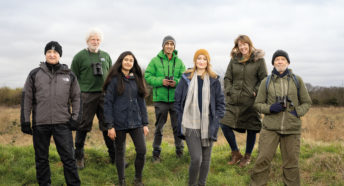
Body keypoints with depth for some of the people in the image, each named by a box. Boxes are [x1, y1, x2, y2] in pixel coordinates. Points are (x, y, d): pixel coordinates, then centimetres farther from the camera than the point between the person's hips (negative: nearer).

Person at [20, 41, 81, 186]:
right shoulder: (35, 74, 5)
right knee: (41, 159, 10)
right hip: (40, 124, 1)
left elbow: (76, 98, 11)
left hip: (62, 123, 0)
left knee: (68, 158, -1)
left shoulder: (69, 75, 7)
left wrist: (75, 118, 2)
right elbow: (26, 98, 5)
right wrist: (25, 121, 1)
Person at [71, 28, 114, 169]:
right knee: (83, 127, 2)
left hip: (105, 95, 4)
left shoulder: (106, 56, 15)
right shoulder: (80, 56, 2)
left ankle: (114, 156, 14)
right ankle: (79, 156, 15)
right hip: (86, 96, -3)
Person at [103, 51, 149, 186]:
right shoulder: (114, 80, -3)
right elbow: (108, 103, -5)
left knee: (142, 150, -3)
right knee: (120, 152, 7)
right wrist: (110, 125, -11)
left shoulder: (136, 79, 10)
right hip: (119, 123, -3)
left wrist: (145, 123, 9)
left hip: (135, 122, 4)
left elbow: (141, 102, 13)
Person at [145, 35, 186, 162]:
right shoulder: (155, 61, 0)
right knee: (159, 127, 7)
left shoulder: (179, 62, 6)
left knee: (177, 126, 9)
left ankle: (180, 151, 24)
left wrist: (176, 82, -16)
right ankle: (156, 152, 18)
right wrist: (161, 81, -18)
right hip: (160, 99, -2)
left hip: (176, 99, 2)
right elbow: (148, 77, -3)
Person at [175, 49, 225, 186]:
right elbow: (178, 100, 7)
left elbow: (221, 102, 10)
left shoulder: (214, 80, 5)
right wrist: (182, 117, 1)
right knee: (196, 158, -11)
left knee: (206, 158, 9)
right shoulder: (186, 78, 2)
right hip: (191, 126, -2)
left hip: (208, 126, 2)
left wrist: (216, 118, 1)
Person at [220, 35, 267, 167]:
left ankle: (247, 156, 26)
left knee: (251, 129, 5)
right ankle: (236, 154, 15)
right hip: (233, 101, 3)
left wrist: (255, 92, -11)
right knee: (225, 125, -3)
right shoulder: (234, 60, 9)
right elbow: (227, 78, 14)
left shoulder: (258, 60, -1)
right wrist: (228, 91, 1)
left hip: (251, 101, -3)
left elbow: (264, 79, -1)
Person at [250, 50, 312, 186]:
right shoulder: (266, 81, 7)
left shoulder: (297, 80, 9)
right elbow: (258, 104, 10)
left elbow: (307, 102, 14)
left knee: (291, 163, 6)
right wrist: (270, 108, -9)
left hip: (292, 128, 1)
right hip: (270, 128, -1)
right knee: (263, 160, -6)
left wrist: (298, 112, -5)